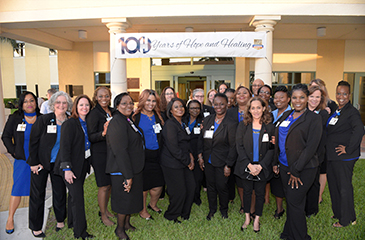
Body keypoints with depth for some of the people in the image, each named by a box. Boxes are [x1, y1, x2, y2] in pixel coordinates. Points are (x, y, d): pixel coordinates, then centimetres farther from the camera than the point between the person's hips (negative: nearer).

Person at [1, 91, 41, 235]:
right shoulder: (14, 118, 0)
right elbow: (6, 136, 7)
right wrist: (14, 152, -1)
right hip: (22, 160, -1)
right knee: (18, 188, -1)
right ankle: (10, 219, 14)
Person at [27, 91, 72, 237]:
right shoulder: (43, 120, -12)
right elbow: (33, 142, -8)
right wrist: (34, 162, -9)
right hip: (40, 162, -2)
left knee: (60, 192, 11)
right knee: (37, 194, 8)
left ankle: (60, 220, 32)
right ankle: (36, 227, 24)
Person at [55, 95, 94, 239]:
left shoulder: (86, 123, 8)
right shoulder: (69, 124, -15)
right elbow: (65, 147, -20)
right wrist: (67, 168, -23)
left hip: (83, 164, 8)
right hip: (72, 166, -8)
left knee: (75, 194, 20)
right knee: (77, 197, -5)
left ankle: (72, 222, 36)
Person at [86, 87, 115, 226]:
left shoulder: (113, 112, 8)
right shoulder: (93, 114, -11)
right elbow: (90, 137, -16)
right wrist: (103, 133, -32)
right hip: (100, 154, -6)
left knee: (110, 184, 15)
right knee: (104, 186, 1)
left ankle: (104, 209, 34)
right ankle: (103, 216, 19)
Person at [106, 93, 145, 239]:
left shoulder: (128, 121, 10)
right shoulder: (117, 122, -20)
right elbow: (120, 151, -25)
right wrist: (128, 175, -26)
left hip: (134, 168, 9)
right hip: (122, 171, -9)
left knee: (132, 197, 18)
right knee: (125, 198, 4)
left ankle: (127, 223, 37)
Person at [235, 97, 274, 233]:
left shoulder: (270, 127, -1)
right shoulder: (243, 125, 0)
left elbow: (271, 149, -4)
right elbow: (239, 146, -5)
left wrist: (260, 166, -15)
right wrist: (249, 165, -14)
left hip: (262, 168, 0)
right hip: (246, 166, 1)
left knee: (260, 193, 11)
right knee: (247, 192, 12)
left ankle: (257, 220, 29)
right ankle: (247, 218, 30)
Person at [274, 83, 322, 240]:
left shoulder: (313, 119, -10)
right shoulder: (286, 115, 9)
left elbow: (311, 147, -15)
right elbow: (278, 141, 14)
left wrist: (296, 170, -15)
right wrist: (275, 162, 8)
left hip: (303, 169, -5)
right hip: (284, 166, 6)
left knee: (295, 203, 0)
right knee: (290, 201, 15)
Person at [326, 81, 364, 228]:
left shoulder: (352, 112, -14)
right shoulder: (335, 111, 12)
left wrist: (348, 149, -24)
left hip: (344, 157, -8)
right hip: (331, 155, 9)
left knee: (344, 187, 4)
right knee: (333, 185, 19)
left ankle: (347, 219, 20)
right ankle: (338, 213, 36)